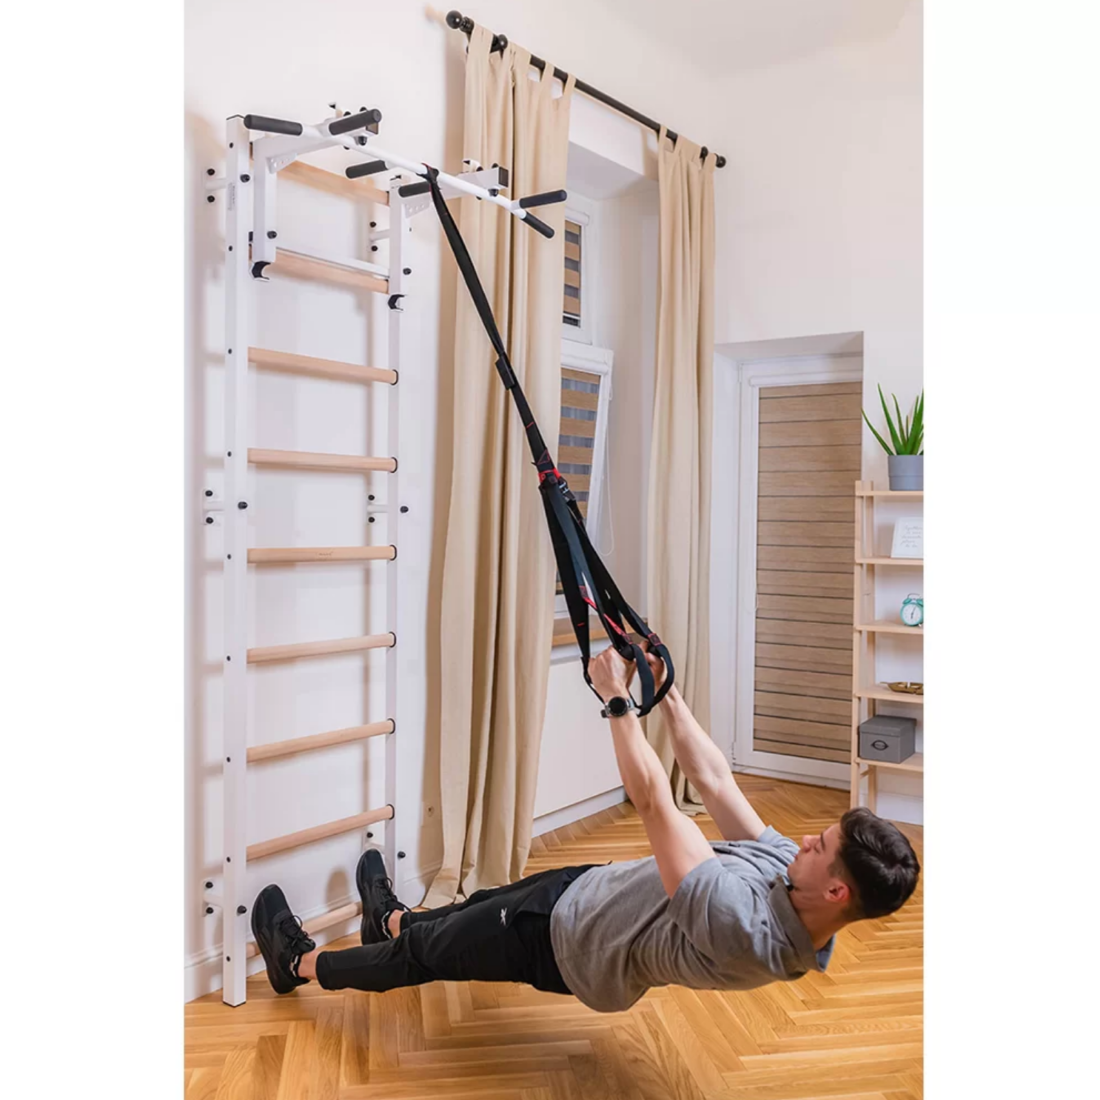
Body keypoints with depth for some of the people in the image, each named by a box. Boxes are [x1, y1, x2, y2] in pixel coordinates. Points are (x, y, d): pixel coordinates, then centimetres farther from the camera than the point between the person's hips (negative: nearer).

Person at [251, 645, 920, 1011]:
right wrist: (667, 692, -8)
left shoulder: (741, 927, -42)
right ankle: (392, 920, 60)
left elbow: (653, 800, -39)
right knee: (484, 904, 30)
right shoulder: (787, 870, -16)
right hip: (593, 887, 7)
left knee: (424, 954, 13)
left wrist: (617, 698, -31)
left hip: (569, 941, -7)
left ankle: (300, 964, 38)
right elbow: (714, 780, -8)